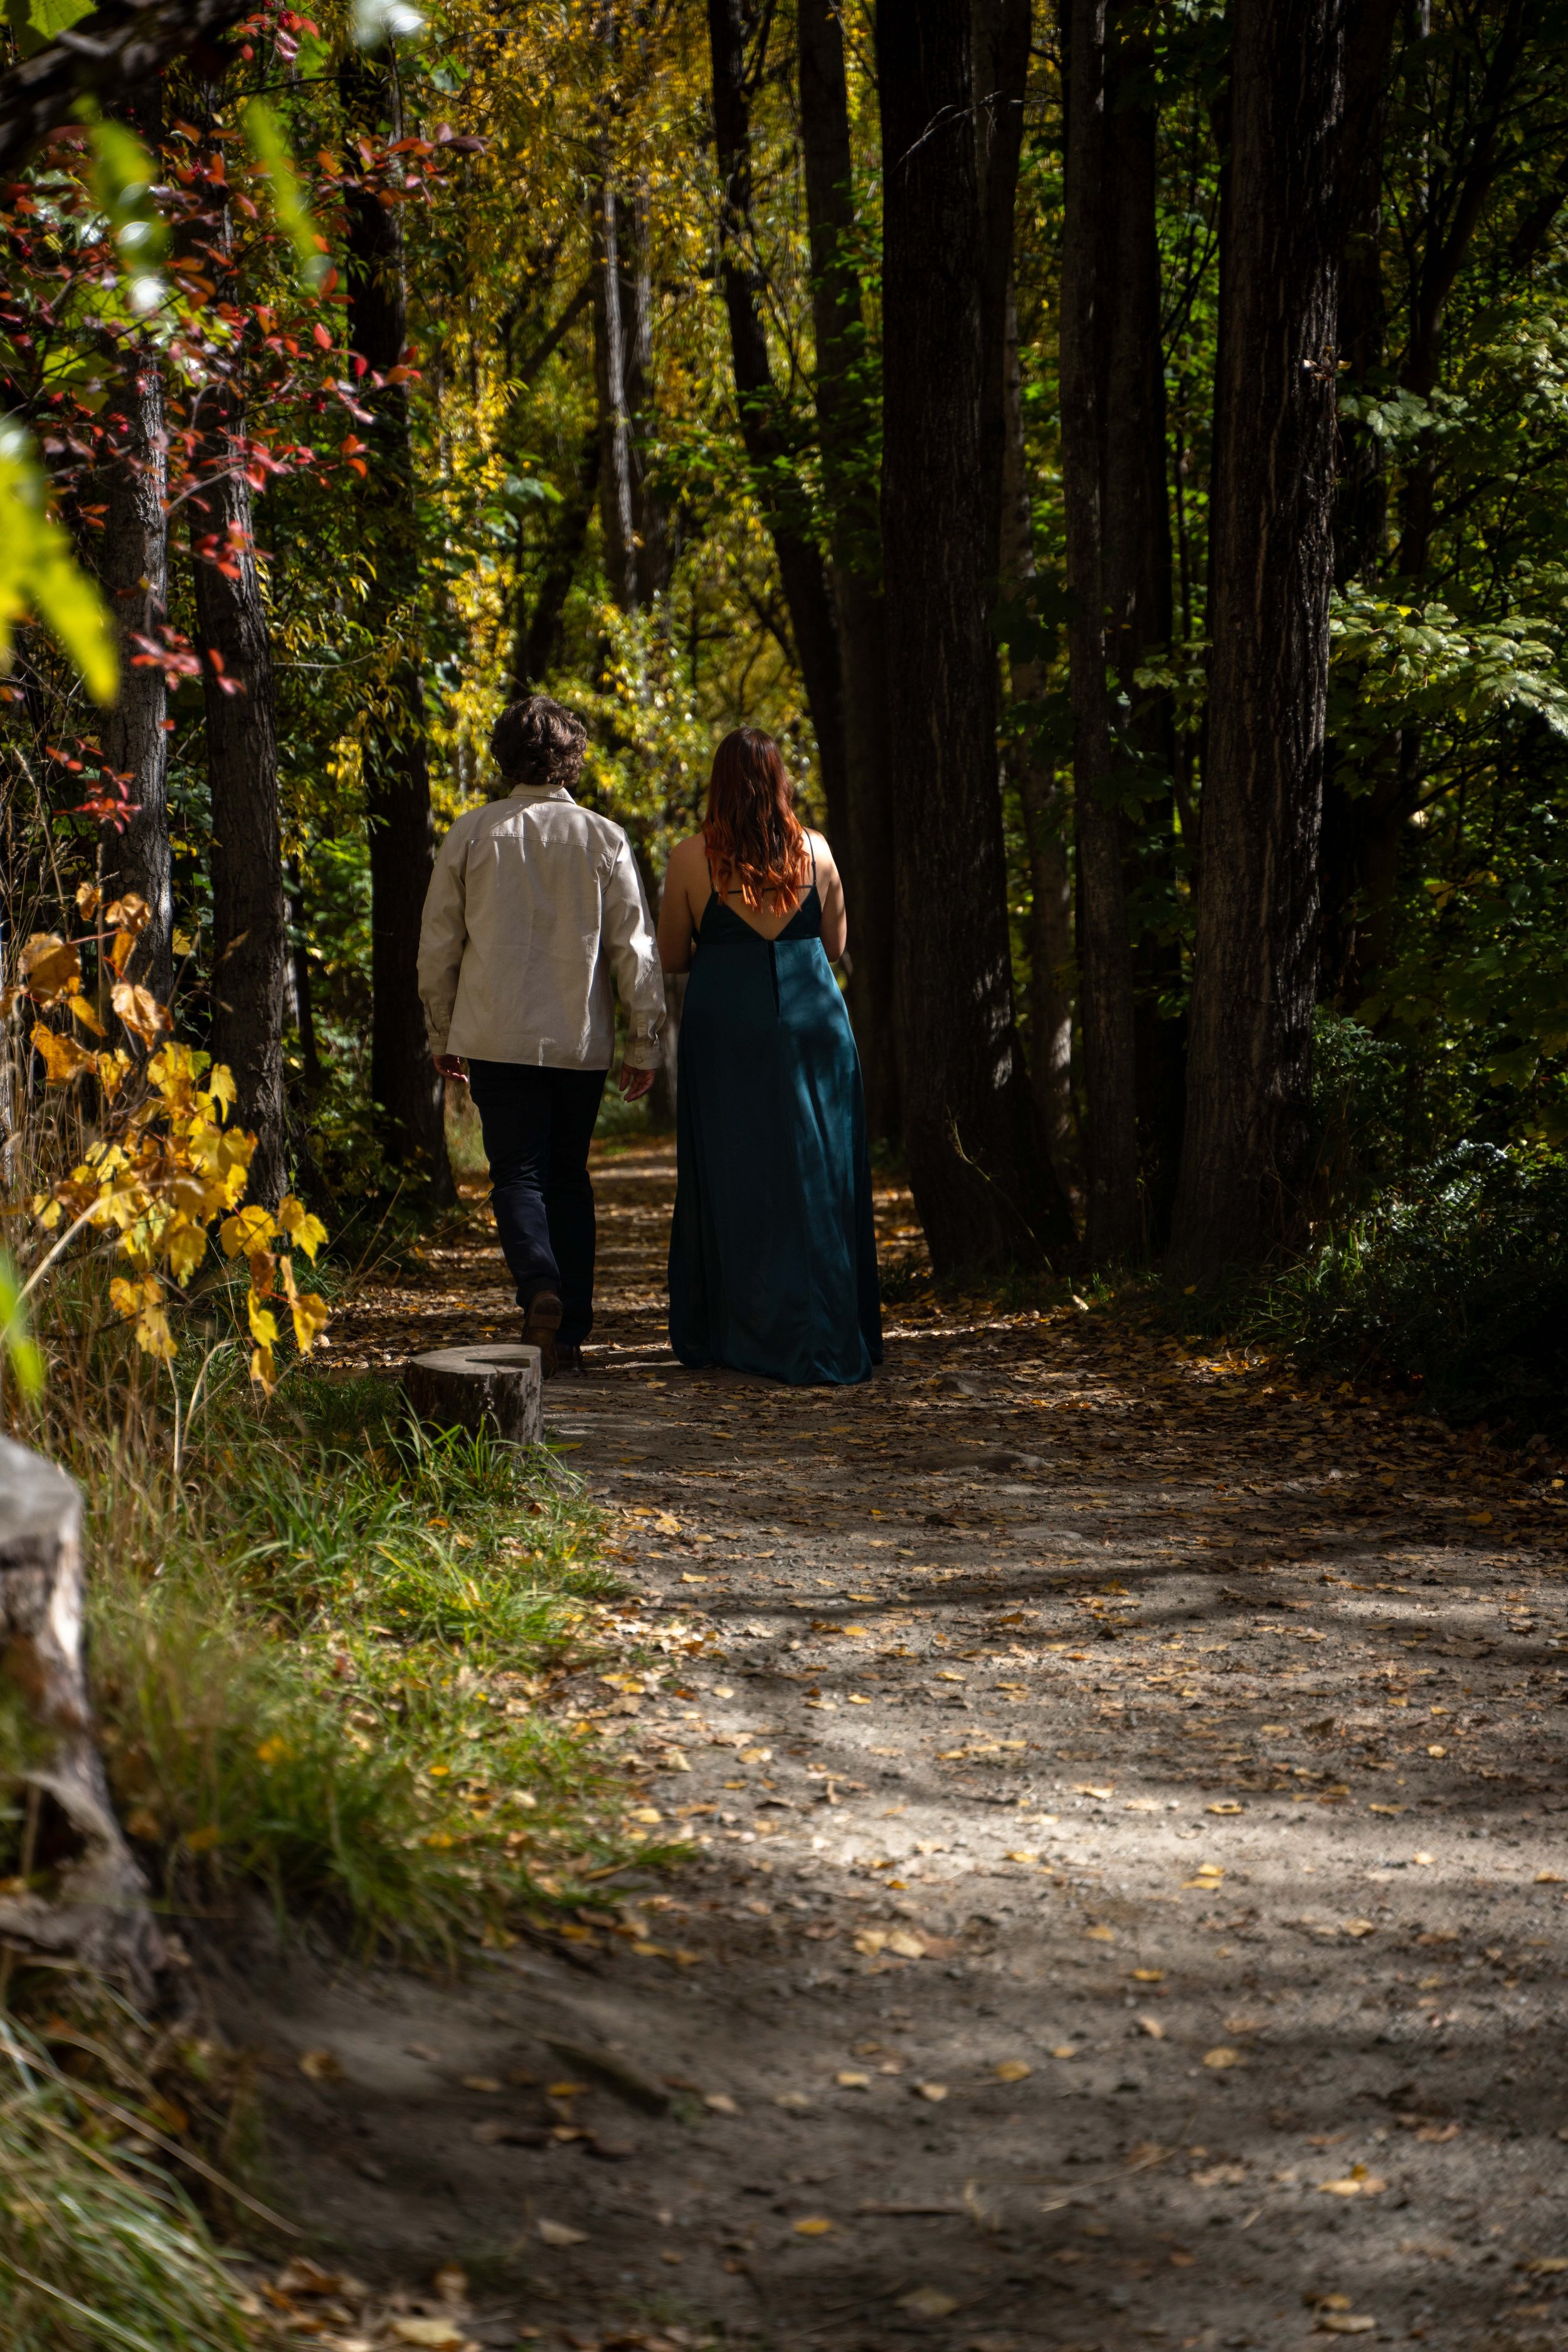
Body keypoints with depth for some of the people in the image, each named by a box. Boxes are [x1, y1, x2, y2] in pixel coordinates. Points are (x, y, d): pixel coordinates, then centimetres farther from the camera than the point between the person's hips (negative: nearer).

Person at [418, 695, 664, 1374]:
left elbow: (437, 943, 4)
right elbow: (634, 948, 0)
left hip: (499, 1037, -1)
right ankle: (570, 1331, 11)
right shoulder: (604, 839, -1)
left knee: (518, 1175, 2)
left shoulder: (472, 834, -1)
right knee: (569, 1178, 12)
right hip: (581, 1039, 1)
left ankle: (540, 1287, -25)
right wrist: (644, 1042, 7)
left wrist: (442, 1034, 15)